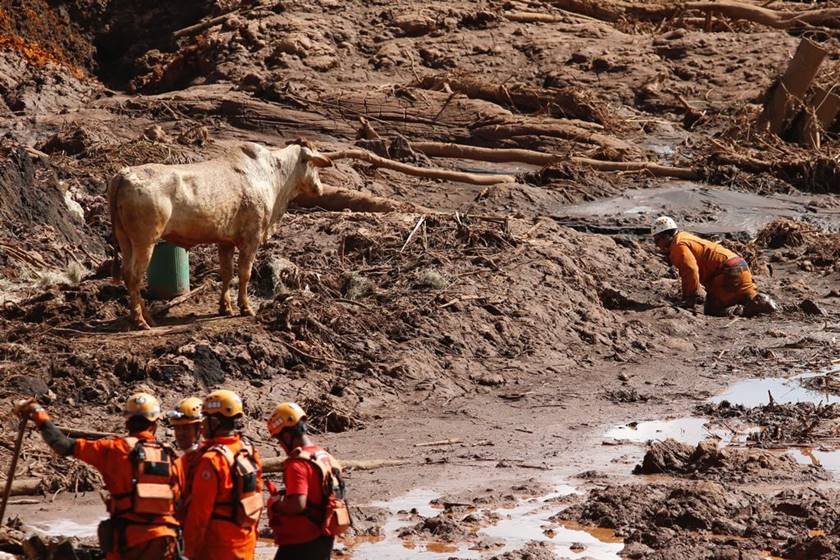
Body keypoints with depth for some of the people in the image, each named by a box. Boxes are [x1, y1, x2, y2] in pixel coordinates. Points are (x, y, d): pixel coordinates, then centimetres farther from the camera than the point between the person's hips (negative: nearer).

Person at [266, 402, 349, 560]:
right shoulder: (325, 457, 8)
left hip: (301, 542, -9)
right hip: (324, 538, 9)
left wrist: (275, 502, -10)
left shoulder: (297, 464, -20)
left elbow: (297, 504, -28)